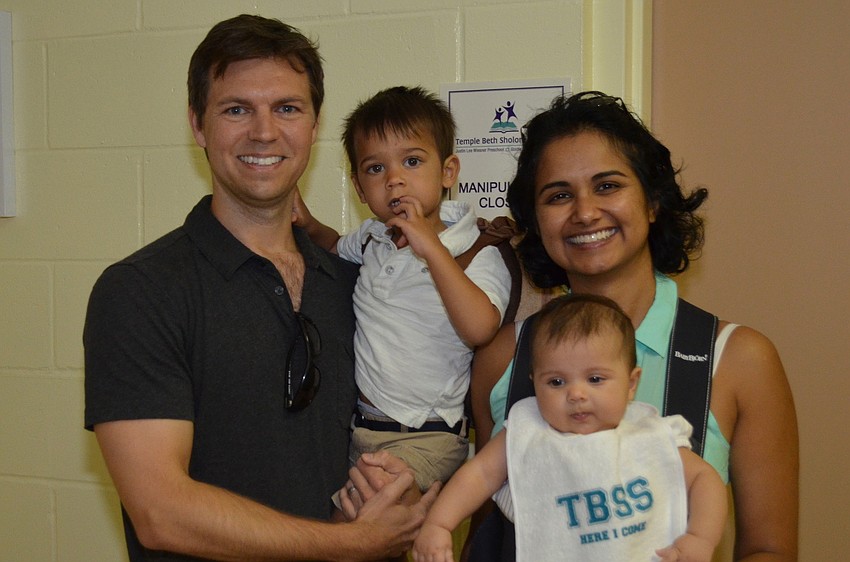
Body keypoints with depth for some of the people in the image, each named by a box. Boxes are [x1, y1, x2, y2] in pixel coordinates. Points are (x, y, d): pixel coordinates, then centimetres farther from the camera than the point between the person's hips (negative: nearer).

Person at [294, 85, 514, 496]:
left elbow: (480, 330, -30)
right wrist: (308, 224, 10)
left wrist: (431, 248, -29)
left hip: (424, 438, -7)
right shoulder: (373, 238, 7)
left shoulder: (478, 254, -11)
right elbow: (338, 249, 32)